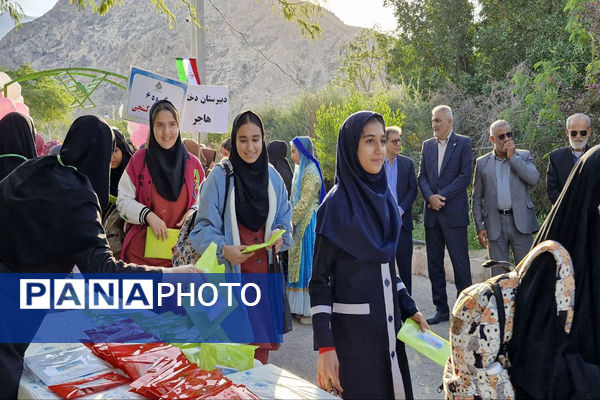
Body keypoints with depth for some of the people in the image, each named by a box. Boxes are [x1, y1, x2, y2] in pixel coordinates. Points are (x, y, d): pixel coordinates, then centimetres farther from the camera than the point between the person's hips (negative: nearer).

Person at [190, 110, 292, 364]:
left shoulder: (273, 177, 9)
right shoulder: (219, 177, -5)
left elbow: (284, 221, 15)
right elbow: (203, 228, -7)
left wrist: (280, 236, -7)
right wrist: (223, 249, -24)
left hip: (264, 274, 4)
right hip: (230, 274, -4)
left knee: (260, 348, 9)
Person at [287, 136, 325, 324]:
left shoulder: (311, 172, -15)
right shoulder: (301, 170, 15)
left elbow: (305, 202, -19)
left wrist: (290, 221, -14)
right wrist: (292, 219, 12)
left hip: (308, 223, -10)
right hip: (301, 222, 10)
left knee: (307, 261, -5)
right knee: (299, 261, 11)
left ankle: (312, 310, 2)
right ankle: (302, 308, 17)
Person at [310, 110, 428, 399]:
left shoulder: (385, 197, 6)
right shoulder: (336, 204, -14)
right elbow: (319, 279, -14)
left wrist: (409, 308, 11)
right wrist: (324, 346, -18)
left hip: (388, 321, 6)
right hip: (351, 328, -6)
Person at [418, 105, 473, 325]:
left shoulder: (463, 143, 0)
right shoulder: (427, 145, 14)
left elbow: (465, 176, -8)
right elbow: (422, 176, 10)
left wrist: (441, 196, -14)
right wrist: (430, 197, -8)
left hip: (454, 213, -5)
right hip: (432, 213, 5)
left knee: (460, 262, -2)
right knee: (434, 263, 9)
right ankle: (441, 309, 18)